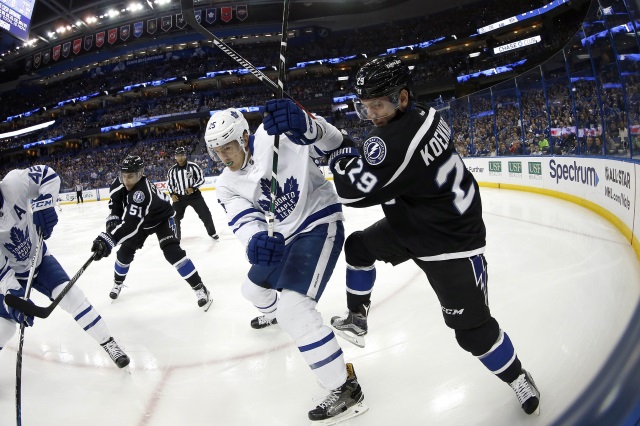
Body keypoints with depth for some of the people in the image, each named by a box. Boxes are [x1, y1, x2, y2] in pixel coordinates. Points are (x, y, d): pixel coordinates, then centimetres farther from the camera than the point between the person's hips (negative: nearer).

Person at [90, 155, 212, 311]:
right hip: (142, 220, 7)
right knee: (125, 252, 9)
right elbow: (115, 204, 2)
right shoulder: (118, 184, -19)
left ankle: (199, 288, -20)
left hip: (162, 218, -7)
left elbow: (130, 224, -52)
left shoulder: (142, 192, -43)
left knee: (171, 251, -25)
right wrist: (113, 219, -16)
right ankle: (118, 283, 39)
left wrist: (108, 239, -62)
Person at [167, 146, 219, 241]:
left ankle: (212, 233, 20)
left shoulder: (193, 166, -10)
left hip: (194, 195, -2)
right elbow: (169, 183, 10)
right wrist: (172, 194, -5)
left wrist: (192, 188, -18)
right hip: (179, 197, 2)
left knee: (205, 214, -1)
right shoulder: (172, 170, -1)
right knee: (175, 217, 3)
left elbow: (201, 178, -6)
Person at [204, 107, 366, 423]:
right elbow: (245, 220, -18)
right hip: (285, 237, 8)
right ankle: (271, 314, 65)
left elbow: (330, 141, -24)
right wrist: (256, 241, -42)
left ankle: (344, 386, -11)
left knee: (293, 308, -23)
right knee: (254, 288, 26)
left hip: (319, 224, -8)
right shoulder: (226, 185, -1)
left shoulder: (275, 135, -16)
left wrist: (303, 123, -46)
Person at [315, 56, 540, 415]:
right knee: (358, 247, 15)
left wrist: (344, 157, -8)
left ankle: (518, 378, 24)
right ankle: (357, 317, 31)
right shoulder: (422, 114, -3)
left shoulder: (394, 140, -32)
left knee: (472, 328, -3)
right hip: (412, 223, 10)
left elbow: (354, 191, -27)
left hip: (451, 239, -10)